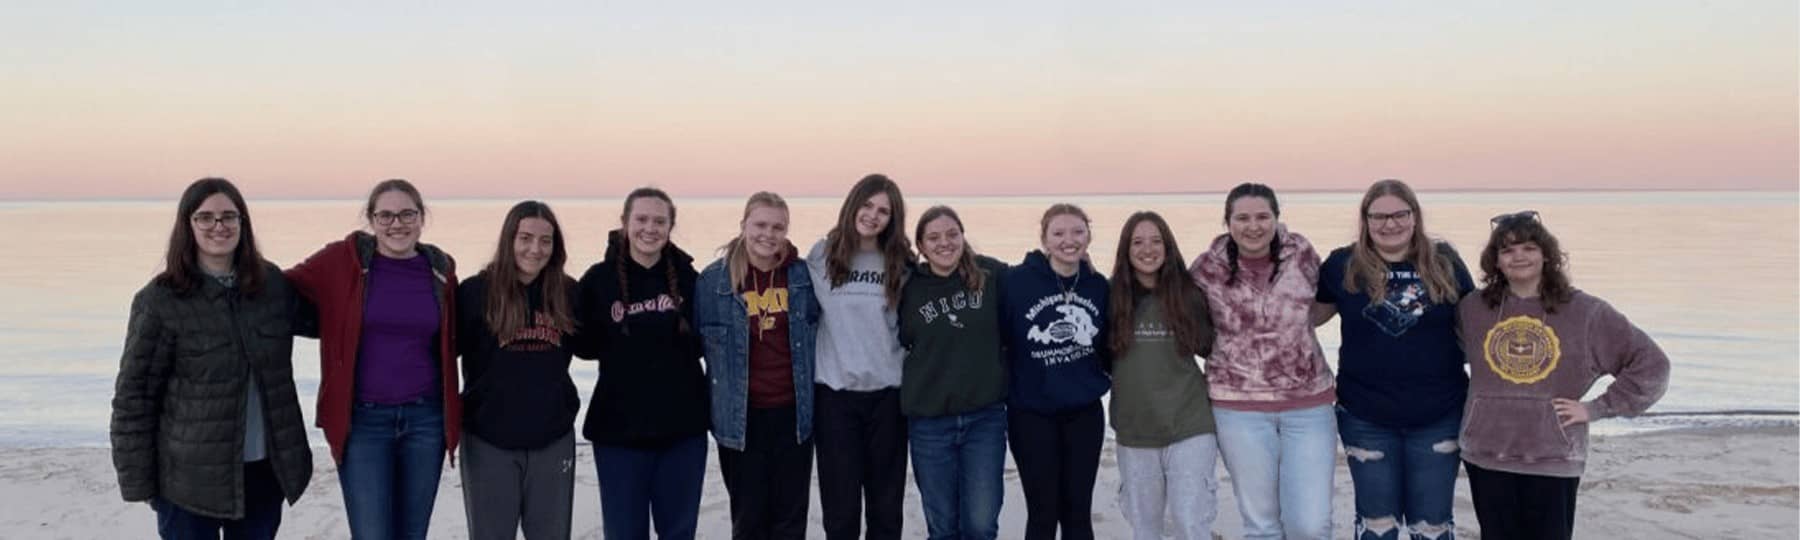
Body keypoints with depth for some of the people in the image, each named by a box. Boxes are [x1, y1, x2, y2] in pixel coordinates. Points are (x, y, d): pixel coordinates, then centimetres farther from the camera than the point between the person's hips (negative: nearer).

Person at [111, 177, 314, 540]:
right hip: (190, 478, -4)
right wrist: (137, 481, -8)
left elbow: (313, 318, 25)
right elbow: (133, 395, -8)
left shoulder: (271, 283, 3)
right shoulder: (160, 301, -10)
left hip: (265, 468, 4)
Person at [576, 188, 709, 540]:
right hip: (619, 427, -1)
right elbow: (585, 345, 2)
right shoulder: (599, 279, -4)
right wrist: (621, 348, -10)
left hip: (683, 425, 1)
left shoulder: (687, 276, 0)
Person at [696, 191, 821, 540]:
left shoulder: (803, 275, 0)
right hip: (740, 417, -1)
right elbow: (697, 341, 4)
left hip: (793, 412, 1)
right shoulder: (714, 279, -5)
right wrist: (717, 390, 3)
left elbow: (819, 332, 12)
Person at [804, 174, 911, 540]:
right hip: (834, 392, -1)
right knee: (841, 509, 2)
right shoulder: (822, 255, 0)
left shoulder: (899, 263, 3)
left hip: (887, 393, 1)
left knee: (886, 506, 9)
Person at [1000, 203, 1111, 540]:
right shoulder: (1016, 281, -12)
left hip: (1085, 413, 3)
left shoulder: (1098, 285, 1)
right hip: (1031, 414, -3)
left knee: (1077, 511, 11)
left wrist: (1115, 375, 1)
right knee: (1043, 513, 4)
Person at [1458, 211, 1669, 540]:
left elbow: (1651, 364, 1)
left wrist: (1597, 408, -4)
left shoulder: (1585, 312, -1)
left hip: (1553, 461, -1)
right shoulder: (1472, 309, 3)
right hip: (1487, 457, 2)